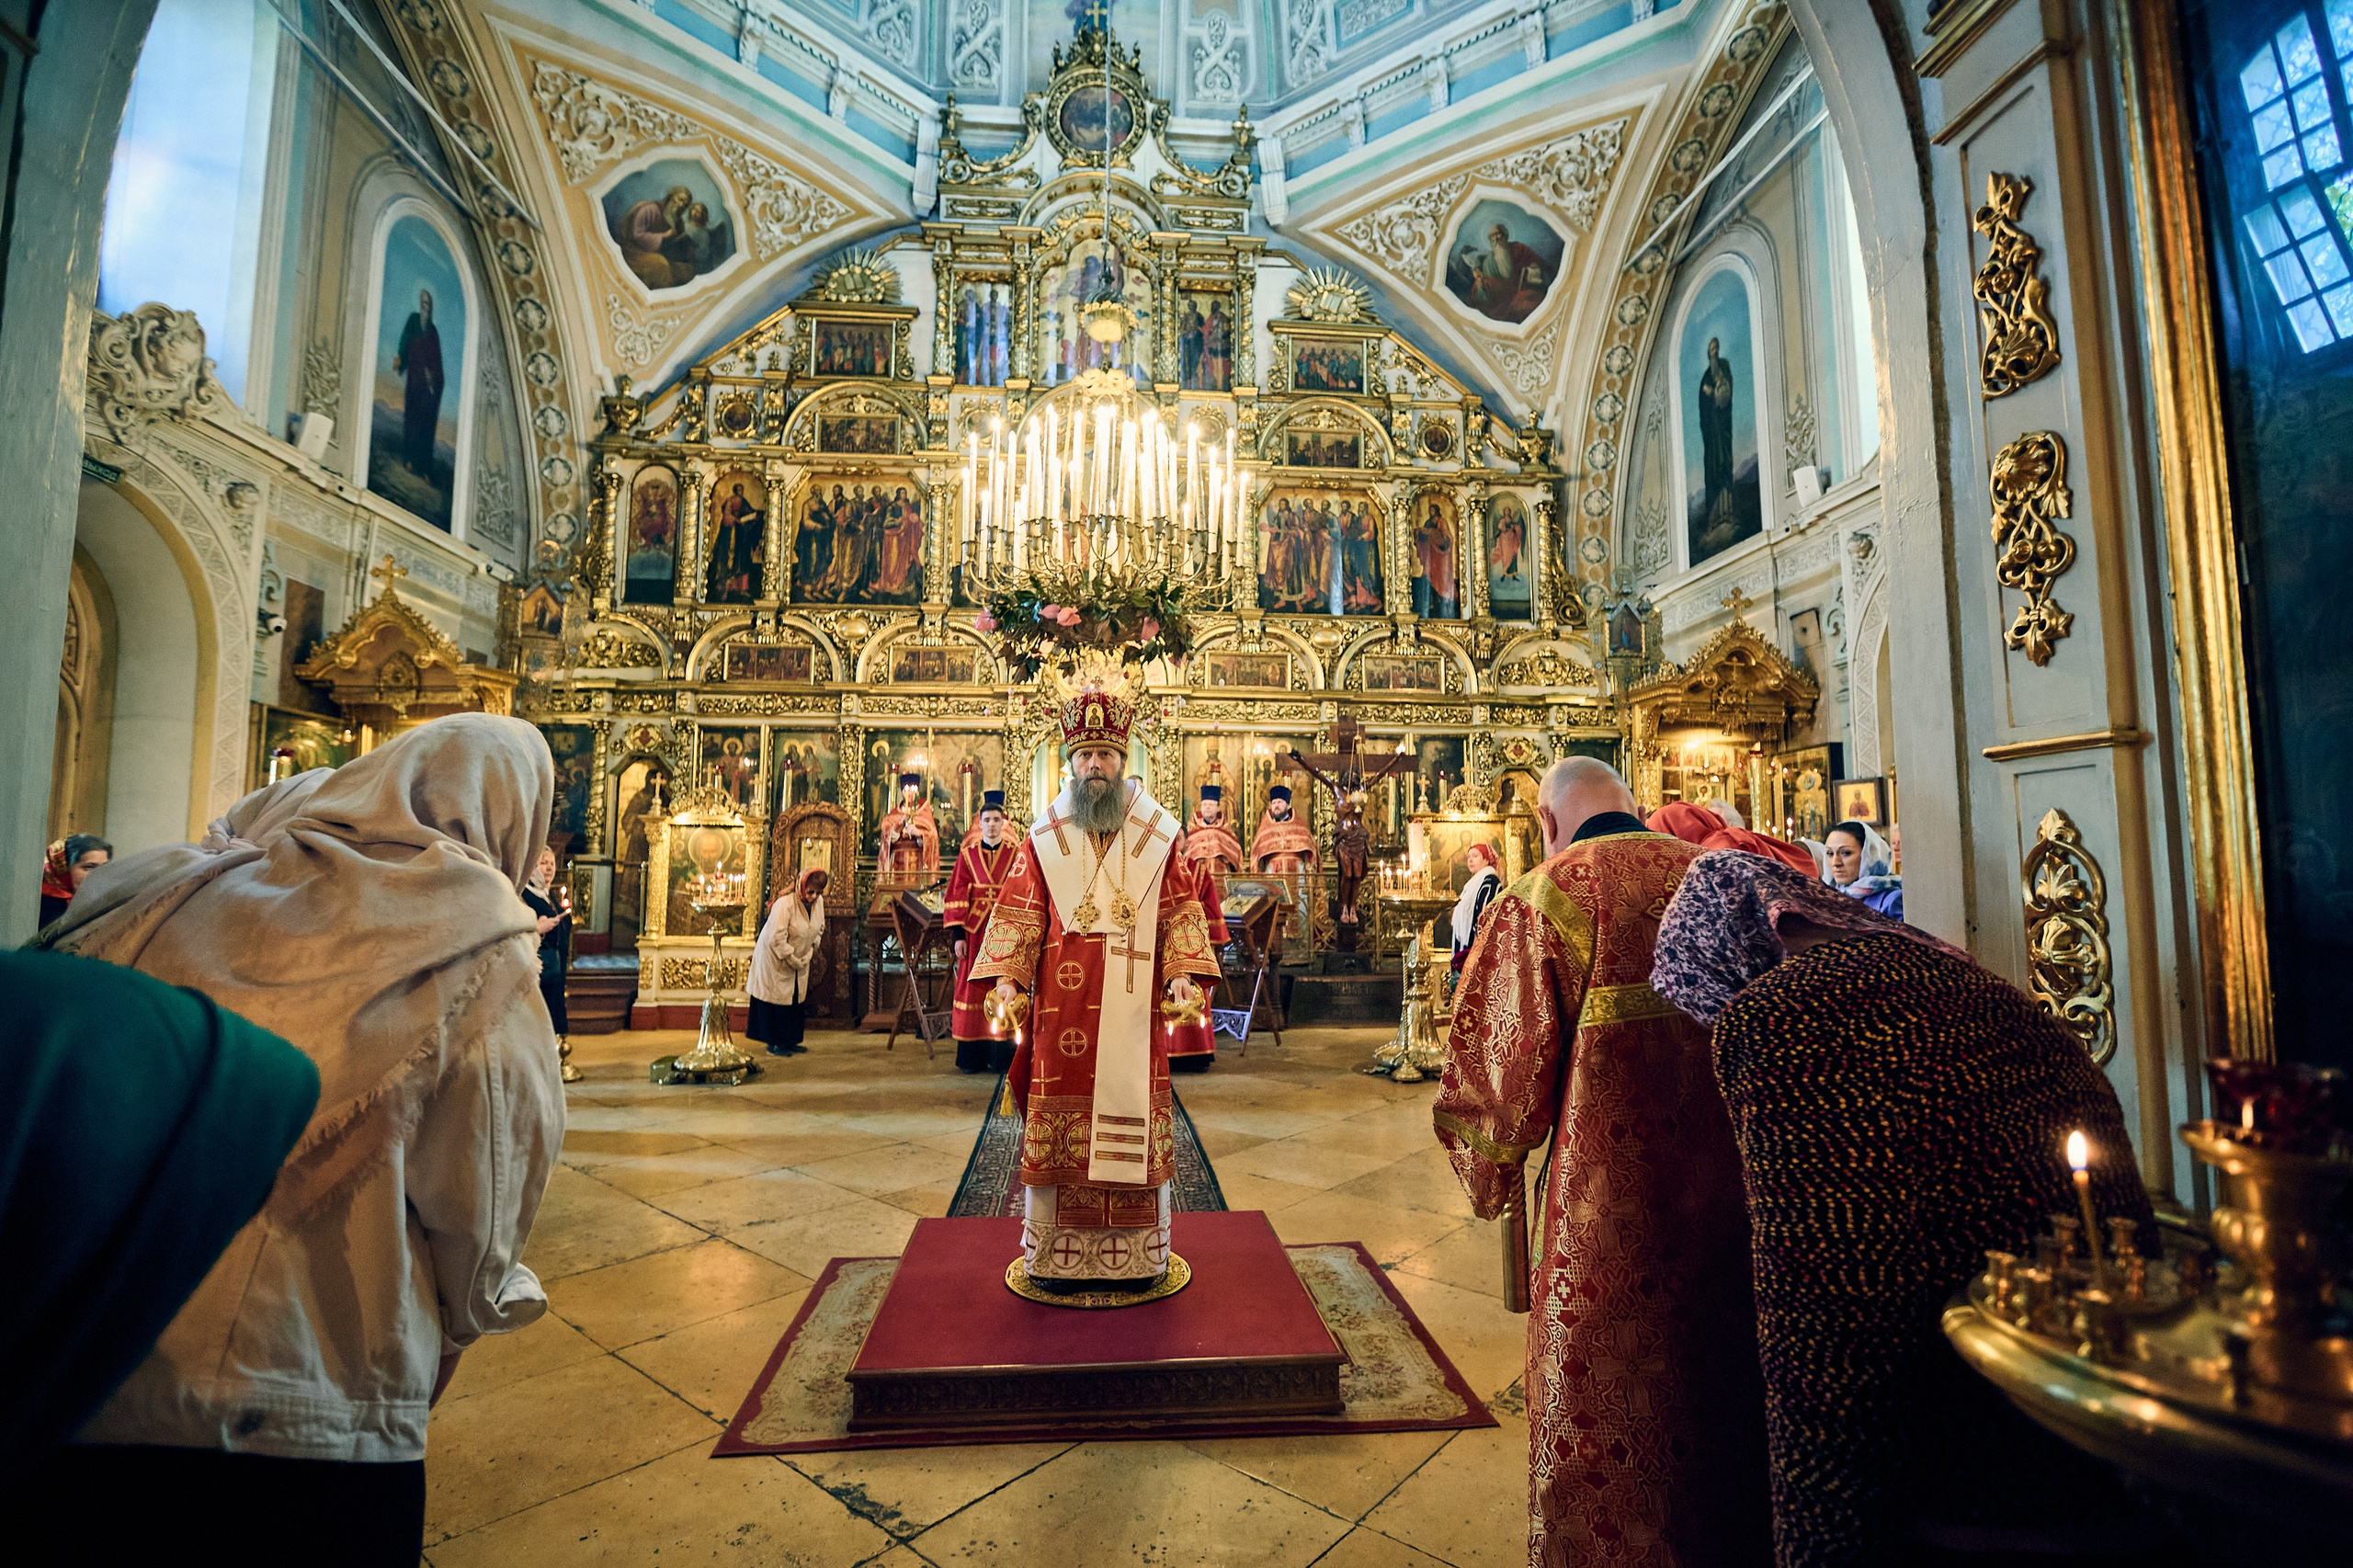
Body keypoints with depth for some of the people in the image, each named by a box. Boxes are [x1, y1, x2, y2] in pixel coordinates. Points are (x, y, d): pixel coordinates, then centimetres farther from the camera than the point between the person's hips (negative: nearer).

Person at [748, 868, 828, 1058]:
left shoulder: (819, 902, -5)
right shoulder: (784, 905, -28)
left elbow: (819, 929, 12)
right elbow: (776, 940, -28)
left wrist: (811, 953, 3)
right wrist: (795, 962, -20)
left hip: (799, 961, 7)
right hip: (774, 959, -7)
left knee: (796, 1001, 11)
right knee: (777, 1000, -1)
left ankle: (789, 1041, 23)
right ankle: (774, 1044, 10)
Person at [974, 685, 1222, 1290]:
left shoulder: (1158, 834, 6)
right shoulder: (1044, 838, 8)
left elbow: (1182, 909, 3)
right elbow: (1019, 912, 4)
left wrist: (1183, 972, -10)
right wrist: (1007, 975, -8)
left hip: (1134, 1008, 0)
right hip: (1062, 1004, 1)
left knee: (1133, 1116, 4)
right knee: (1058, 1118, 3)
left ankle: (1136, 1253, 19)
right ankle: (1054, 1253, 18)